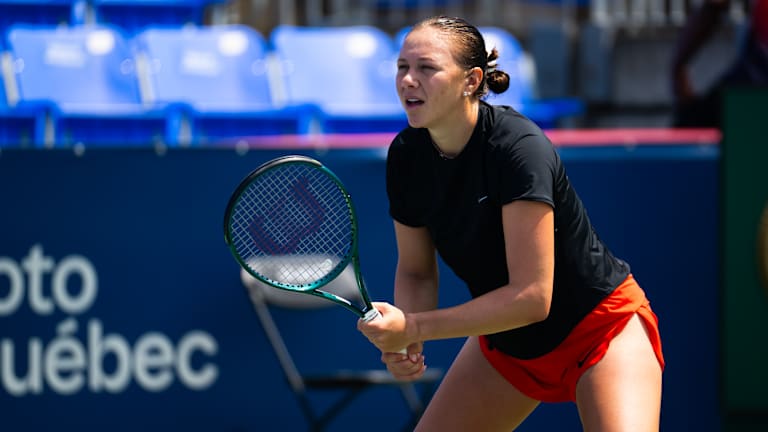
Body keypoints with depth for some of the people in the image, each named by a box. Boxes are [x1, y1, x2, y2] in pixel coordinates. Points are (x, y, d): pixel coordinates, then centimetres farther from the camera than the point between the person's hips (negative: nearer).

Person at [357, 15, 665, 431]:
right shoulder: (405, 156, -10)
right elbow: (416, 272, 4)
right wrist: (404, 342, -18)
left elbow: (532, 296, -32)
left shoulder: (518, 147, -30)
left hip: (599, 329, -7)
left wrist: (414, 328, -30)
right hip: (504, 344, 7)